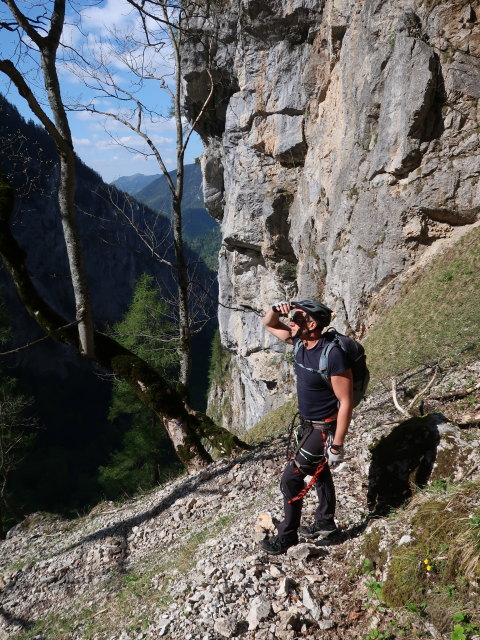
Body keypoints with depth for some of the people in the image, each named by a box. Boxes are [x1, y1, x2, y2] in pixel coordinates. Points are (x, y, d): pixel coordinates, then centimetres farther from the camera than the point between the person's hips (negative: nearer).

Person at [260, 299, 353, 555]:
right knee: (319, 471, 23)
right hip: (308, 423, 8)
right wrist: (276, 309, -17)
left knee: (291, 478, -2)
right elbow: (269, 325, 8)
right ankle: (325, 523, 43)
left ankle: (286, 536, 17)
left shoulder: (332, 355, -30)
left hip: (324, 428, -8)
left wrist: (337, 445, -23)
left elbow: (346, 401, -25)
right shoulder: (300, 341, -7)